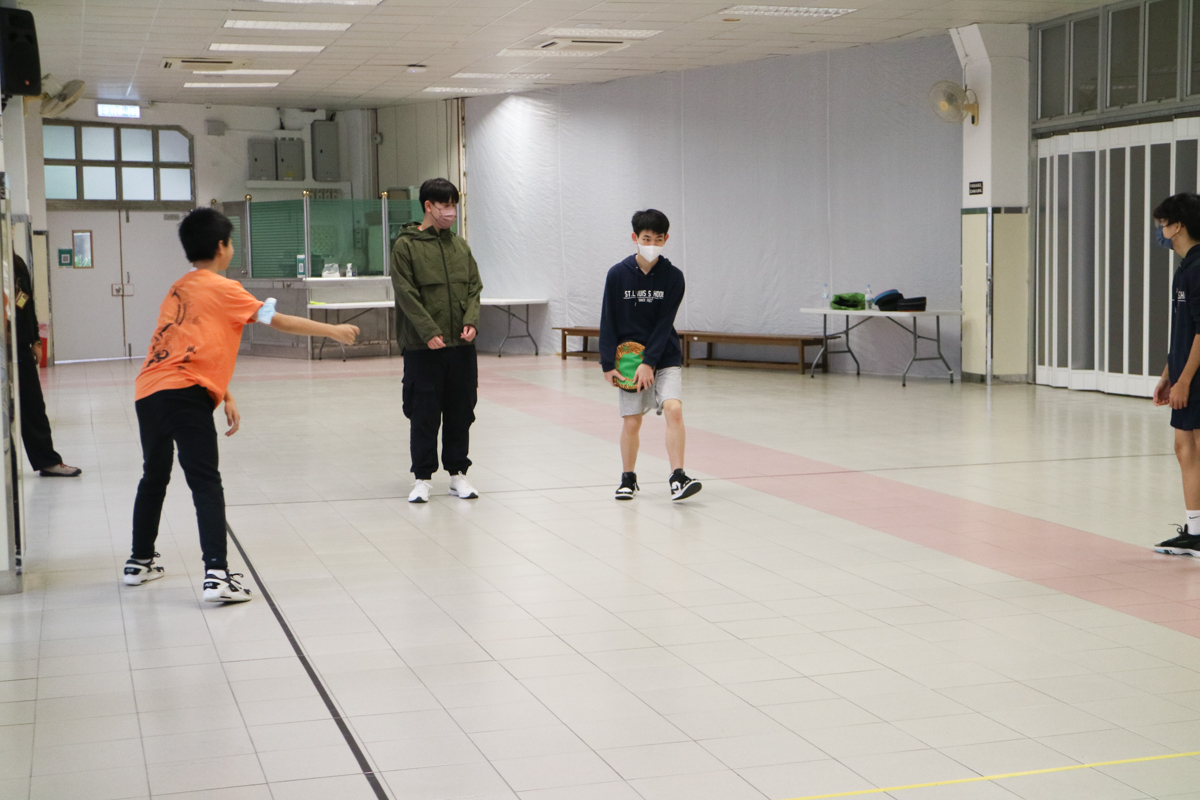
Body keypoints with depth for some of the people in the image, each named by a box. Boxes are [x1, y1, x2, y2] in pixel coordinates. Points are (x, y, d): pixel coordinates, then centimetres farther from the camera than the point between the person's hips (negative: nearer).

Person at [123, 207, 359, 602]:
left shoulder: (179, 288, 22)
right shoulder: (221, 289, 0)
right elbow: (278, 321, -1)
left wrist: (225, 397, 25)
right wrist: (333, 331, 8)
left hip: (147, 393, 8)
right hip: (185, 394, -8)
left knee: (154, 477, 23)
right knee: (206, 484, -10)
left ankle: (140, 561, 36)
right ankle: (217, 575, -19)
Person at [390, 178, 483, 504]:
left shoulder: (460, 246, 12)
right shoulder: (406, 245, -4)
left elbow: (474, 287, 11)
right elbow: (406, 294, -10)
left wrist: (471, 320, -7)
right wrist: (429, 331, -18)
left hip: (462, 346, 5)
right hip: (423, 347, -5)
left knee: (461, 412, 9)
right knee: (424, 415, 1)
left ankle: (458, 473, 19)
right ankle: (422, 477, 10)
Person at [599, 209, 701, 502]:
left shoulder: (673, 277, -6)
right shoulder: (618, 274, -5)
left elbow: (664, 324, -9)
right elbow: (608, 322, -2)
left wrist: (649, 362, -16)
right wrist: (608, 364, -5)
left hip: (665, 356, 0)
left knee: (673, 409, -18)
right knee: (631, 421, 3)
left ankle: (677, 478, -17)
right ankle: (628, 478, 22)